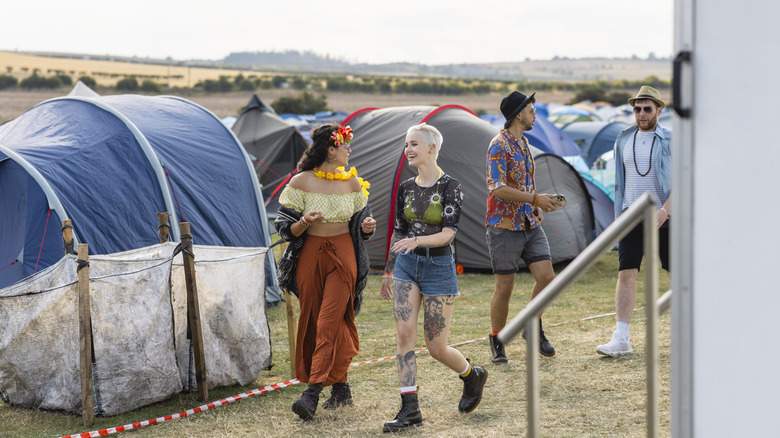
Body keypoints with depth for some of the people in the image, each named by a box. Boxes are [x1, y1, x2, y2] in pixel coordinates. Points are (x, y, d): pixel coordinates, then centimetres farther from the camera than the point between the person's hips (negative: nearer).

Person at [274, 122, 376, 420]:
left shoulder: (352, 182, 5)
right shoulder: (301, 182, -3)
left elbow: (360, 225, 14)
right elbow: (285, 228, -1)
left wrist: (367, 227, -9)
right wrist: (305, 222, -21)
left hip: (343, 256, 0)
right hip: (310, 255, 0)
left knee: (329, 323, -11)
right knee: (312, 322, 4)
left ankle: (313, 394, -14)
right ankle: (341, 389, 19)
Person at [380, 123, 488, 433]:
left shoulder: (450, 187, -10)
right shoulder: (406, 188, 6)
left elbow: (448, 233, -19)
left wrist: (417, 241, -35)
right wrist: (388, 271, 18)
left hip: (439, 268, -5)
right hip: (406, 267, 5)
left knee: (436, 348, 1)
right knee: (404, 335, -7)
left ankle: (473, 375, 32)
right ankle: (410, 410, -3)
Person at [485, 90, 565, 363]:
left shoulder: (523, 142, 14)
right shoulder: (499, 146, -14)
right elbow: (498, 189, -23)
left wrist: (538, 207, 11)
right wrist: (536, 199, -24)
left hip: (530, 225, 8)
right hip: (505, 227, -8)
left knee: (546, 276, -2)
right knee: (505, 286, -1)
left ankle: (533, 328, 17)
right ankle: (496, 341, 14)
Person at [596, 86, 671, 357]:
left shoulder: (671, 141, -5)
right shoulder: (623, 141, 8)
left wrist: (665, 210, -23)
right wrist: (617, 217, 13)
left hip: (663, 217, -3)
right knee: (626, 274, -8)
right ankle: (621, 339, -10)